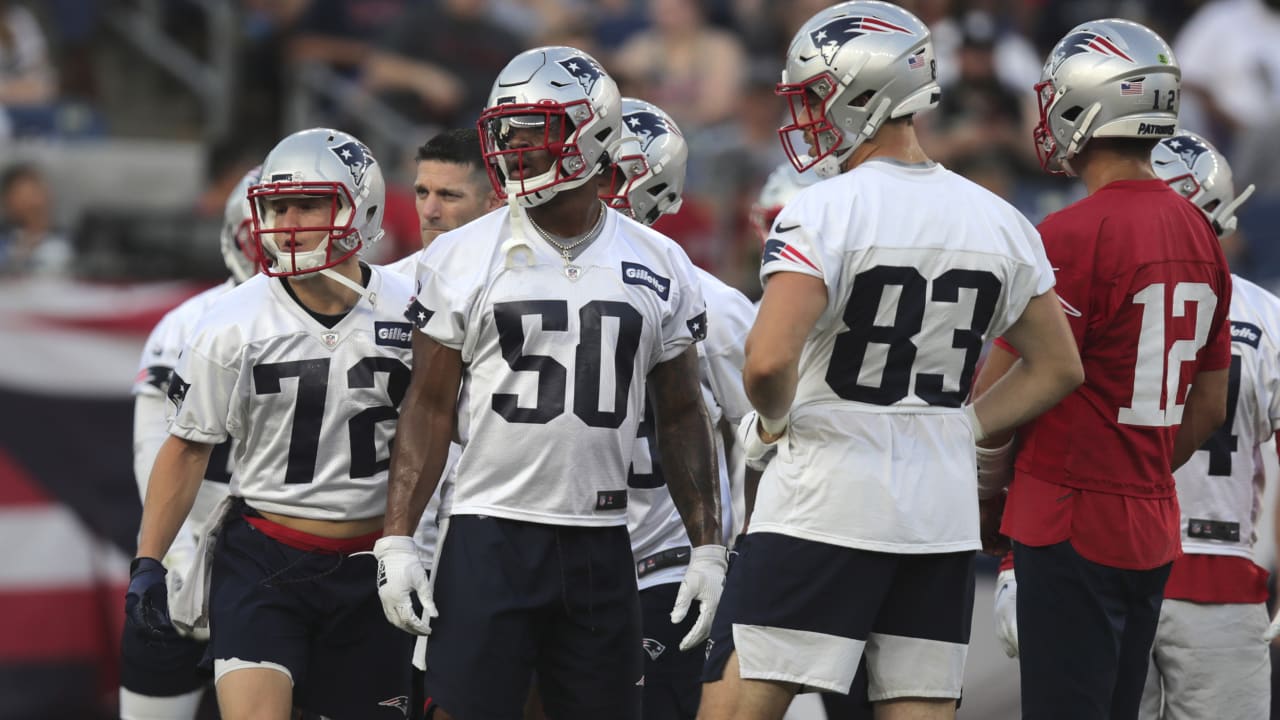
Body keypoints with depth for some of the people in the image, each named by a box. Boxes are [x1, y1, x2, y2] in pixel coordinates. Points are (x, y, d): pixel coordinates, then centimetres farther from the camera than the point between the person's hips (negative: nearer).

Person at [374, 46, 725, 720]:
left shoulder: (659, 267, 6)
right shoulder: (461, 259, 1)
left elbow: (680, 416, 12)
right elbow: (429, 407, 2)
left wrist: (707, 546, 7)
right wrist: (396, 540, -5)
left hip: (600, 543, 2)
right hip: (488, 536, -2)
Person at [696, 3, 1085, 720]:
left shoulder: (825, 214, -13)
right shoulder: (999, 222, 7)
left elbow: (770, 361, -24)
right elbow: (1058, 370, 14)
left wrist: (773, 422, -4)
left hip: (824, 506, -6)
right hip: (944, 512, 6)